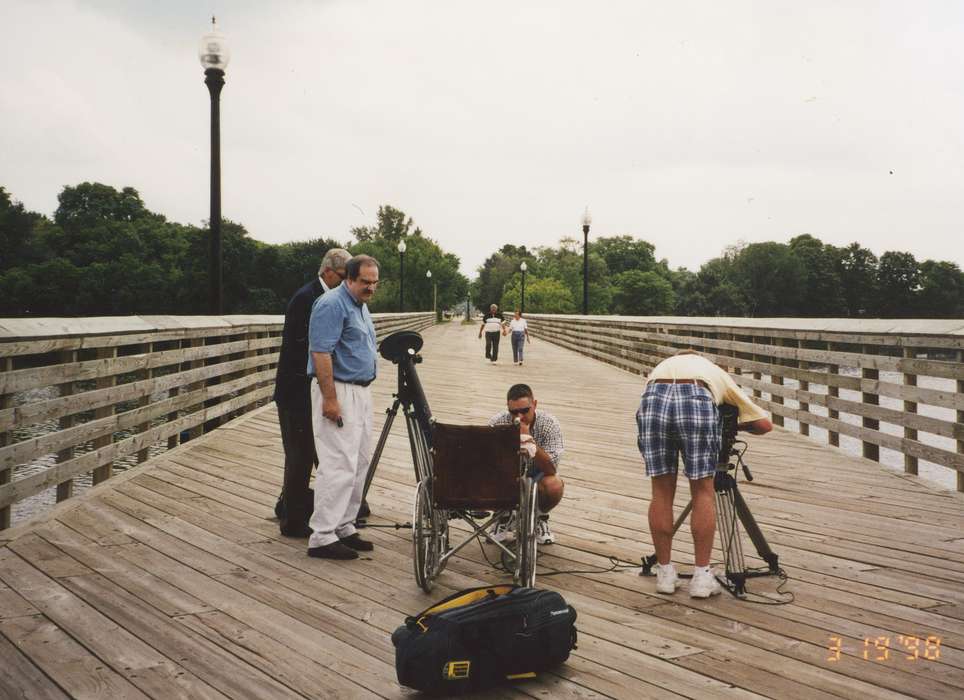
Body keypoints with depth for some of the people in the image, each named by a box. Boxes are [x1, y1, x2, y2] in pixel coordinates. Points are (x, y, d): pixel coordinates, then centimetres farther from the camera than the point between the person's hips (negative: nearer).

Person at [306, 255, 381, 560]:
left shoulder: (360, 306, 16)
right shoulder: (332, 305, -15)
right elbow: (321, 353, -21)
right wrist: (330, 399, -24)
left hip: (361, 392, 10)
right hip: (338, 392, -10)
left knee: (359, 464, 12)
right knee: (339, 465, -11)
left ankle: (344, 528, 19)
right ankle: (322, 537, -8)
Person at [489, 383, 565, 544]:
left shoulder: (549, 424, -21)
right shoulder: (497, 423, -19)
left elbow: (551, 468, -30)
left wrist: (527, 439, -39)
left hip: (537, 475, -1)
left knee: (554, 486, -34)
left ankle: (540, 518, 2)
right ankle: (504, 516, 3)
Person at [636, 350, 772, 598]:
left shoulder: (661, 366, 43)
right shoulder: (716, 372, 38)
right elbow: (764, 424, 35)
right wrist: (737, 424, 52)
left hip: (653, 399, 2)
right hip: (697, 402, -1)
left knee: (662, 492, 14)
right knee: (703, 492, 12)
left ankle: (665, 574, 21)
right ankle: (702, 577, 14)